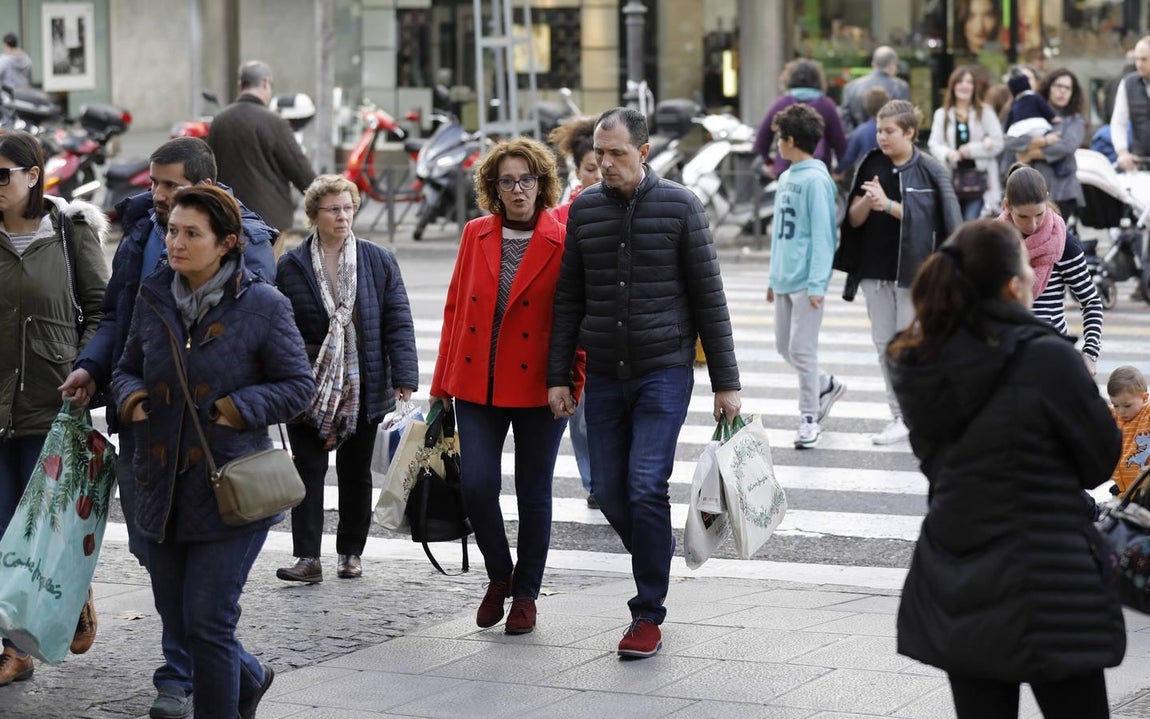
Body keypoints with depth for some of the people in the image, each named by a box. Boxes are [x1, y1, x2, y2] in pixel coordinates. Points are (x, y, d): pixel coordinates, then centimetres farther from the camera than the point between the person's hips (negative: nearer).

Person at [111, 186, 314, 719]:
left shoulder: (263, 306, -8)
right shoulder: (153, 299, 6)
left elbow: (299, 386, -3)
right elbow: (128, 368, 18)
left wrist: (241, 408, -18)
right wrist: (129, 396, -4)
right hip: (162, 488, 6)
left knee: (207, 622, -7)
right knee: (176, 620, 14)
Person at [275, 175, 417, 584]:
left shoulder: (379, 262, 3)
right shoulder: (291, 267, 0)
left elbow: (398, 322, 1)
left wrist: (404, 377, -9)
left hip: (363, 390, 1)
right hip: (309, 390, -1)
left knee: (356, 474, 10)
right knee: (308, 471, -2)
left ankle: (351, 553, 21)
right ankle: (308, 558, -2)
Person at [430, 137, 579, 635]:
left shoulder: (562, 243, -3)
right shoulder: (475, 235, 7)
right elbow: (455, 309, 11)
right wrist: (442, 381, 10)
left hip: (538, 386, -2)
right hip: (477, 384, 2)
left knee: (533, 494, 5)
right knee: (477, 486, -7)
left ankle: (525, 593, 22)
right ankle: (499, 576, 18)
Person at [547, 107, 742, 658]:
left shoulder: (679, 206, -4)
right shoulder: (584, 209, 6)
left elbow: (709, 298, -2)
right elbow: (568, 299, 10)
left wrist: (725, 382, -3)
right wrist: (558, 376, 4)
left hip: (665, 370, -4)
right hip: (604, 374, 4)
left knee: (646, 486, -12)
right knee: (609, 490, 5)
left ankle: (649, 615, -4)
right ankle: (656, 561, 32)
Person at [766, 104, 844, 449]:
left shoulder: (816, 180, -13)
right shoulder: (786, 178, 13)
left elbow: (823, 234, -16)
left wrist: (817, 284, -19)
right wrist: (773, 277, 18)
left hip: (806, 281, -9)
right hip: (784, 278, 9)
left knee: (801, 350, -5)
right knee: (784, 346, 14)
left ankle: (809, 417, 5)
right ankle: (826, 386, 33)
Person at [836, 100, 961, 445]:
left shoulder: (928, 170, -8)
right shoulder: (871, 165, 5)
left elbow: (924, 220, -13)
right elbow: (854, 220, 5)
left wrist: (887, 205, -21)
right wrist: (867, 201, -16)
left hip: (913, 270, -5)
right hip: (875, 269, 5)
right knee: (884, 345, 9)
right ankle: (899, 417, 17)